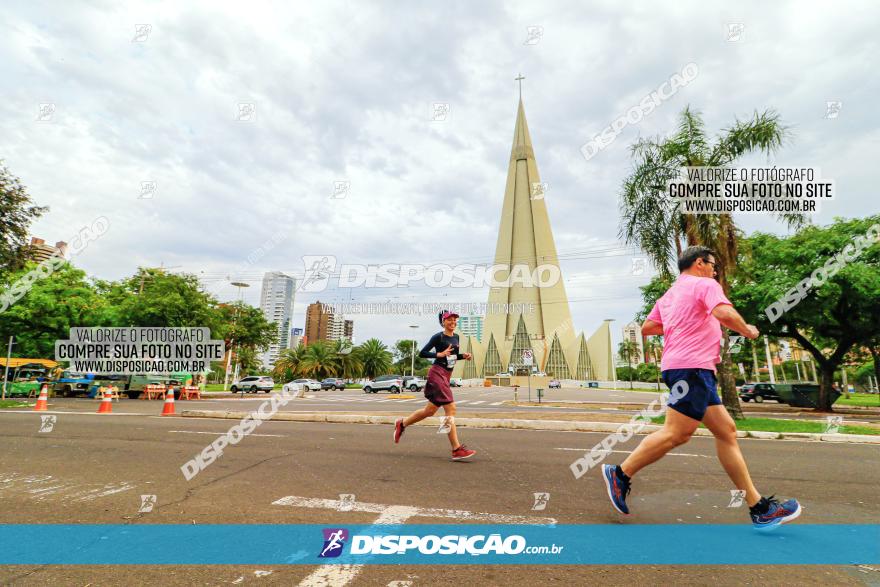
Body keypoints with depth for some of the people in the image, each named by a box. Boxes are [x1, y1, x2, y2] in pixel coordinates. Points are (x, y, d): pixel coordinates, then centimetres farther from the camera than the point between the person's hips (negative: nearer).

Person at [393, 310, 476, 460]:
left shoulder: (456, 337, 14)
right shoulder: (438, 337, -7)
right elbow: (422, 353, -8)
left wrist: (463, 356, 5)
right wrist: (440, 354, -18)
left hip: (446, 375, 9)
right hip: (437, 373, -9)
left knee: (430, 410, 14)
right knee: (451, 409, -14)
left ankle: (402, 423, 33)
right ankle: (457, 450, -12)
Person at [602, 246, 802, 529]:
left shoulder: (668, 295, 22)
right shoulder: (705, 284, 0)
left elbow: (647, 328, 20)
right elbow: (725, 314, -18)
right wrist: (747, 330, 1)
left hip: (681, 366, 10)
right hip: (692, 366, -10)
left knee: (726, 431, 8)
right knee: (677, 433, -10)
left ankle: (759, 508, 10)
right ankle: (620, 474, -5)